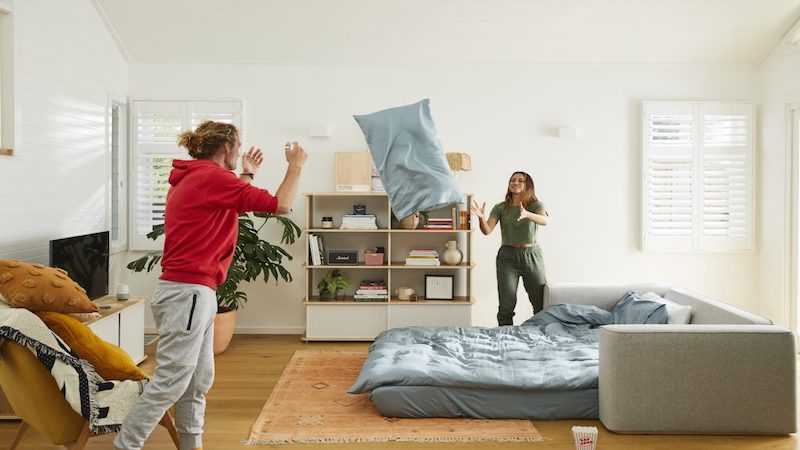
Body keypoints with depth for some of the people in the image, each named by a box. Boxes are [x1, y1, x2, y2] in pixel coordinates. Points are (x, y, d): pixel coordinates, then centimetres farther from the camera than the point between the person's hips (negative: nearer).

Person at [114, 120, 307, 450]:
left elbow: (228, 205, 29)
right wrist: (295, 166, 3)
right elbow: (280, 205, -12)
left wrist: (247, 176, 32)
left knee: (198, 381, 14)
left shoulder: (191, 178, 16)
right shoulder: (212, 176, -11)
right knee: (170, 381, -4)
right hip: (188, 293, -10)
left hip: (193, 294, 10)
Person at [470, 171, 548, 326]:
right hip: (507, 256, 0)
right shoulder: (500, 208, 4)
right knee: (506, 307, -2)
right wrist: (481, 217, -30)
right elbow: (487, 230, -9)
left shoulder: (536, 205, 1)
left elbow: (544, 221, -21)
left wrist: (527, 214, -42)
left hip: (532, 256, 0)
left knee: (542, 304, 4)